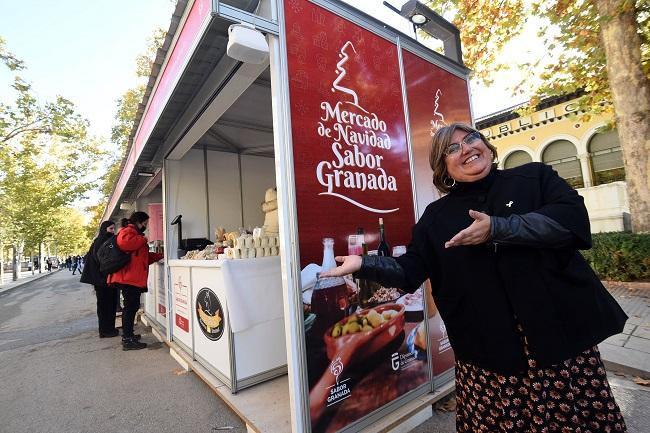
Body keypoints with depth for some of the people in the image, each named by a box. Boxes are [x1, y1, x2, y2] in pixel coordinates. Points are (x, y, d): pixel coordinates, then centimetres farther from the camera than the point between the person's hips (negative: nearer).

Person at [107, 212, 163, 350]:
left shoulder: (135, 233, 26)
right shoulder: (128, 230, -6)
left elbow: (142, 257, 29)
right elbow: (123, 242, -31)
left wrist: (159, 255, 21)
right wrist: (142, 239, -17)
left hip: (133, 278, 11)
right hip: (129, 278, -11)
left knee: (131, 306, 17)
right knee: (131, 306, -7)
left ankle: (127, 335, 28)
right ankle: (128, 340, -2)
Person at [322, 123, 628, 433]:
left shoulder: (534, 176, 5)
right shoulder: (436, 216, 5)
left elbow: (572, 218, -11)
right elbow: (410, 271, 0)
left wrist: (498, 229, -19)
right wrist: (363, 264, -14)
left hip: (560, 331, 1)